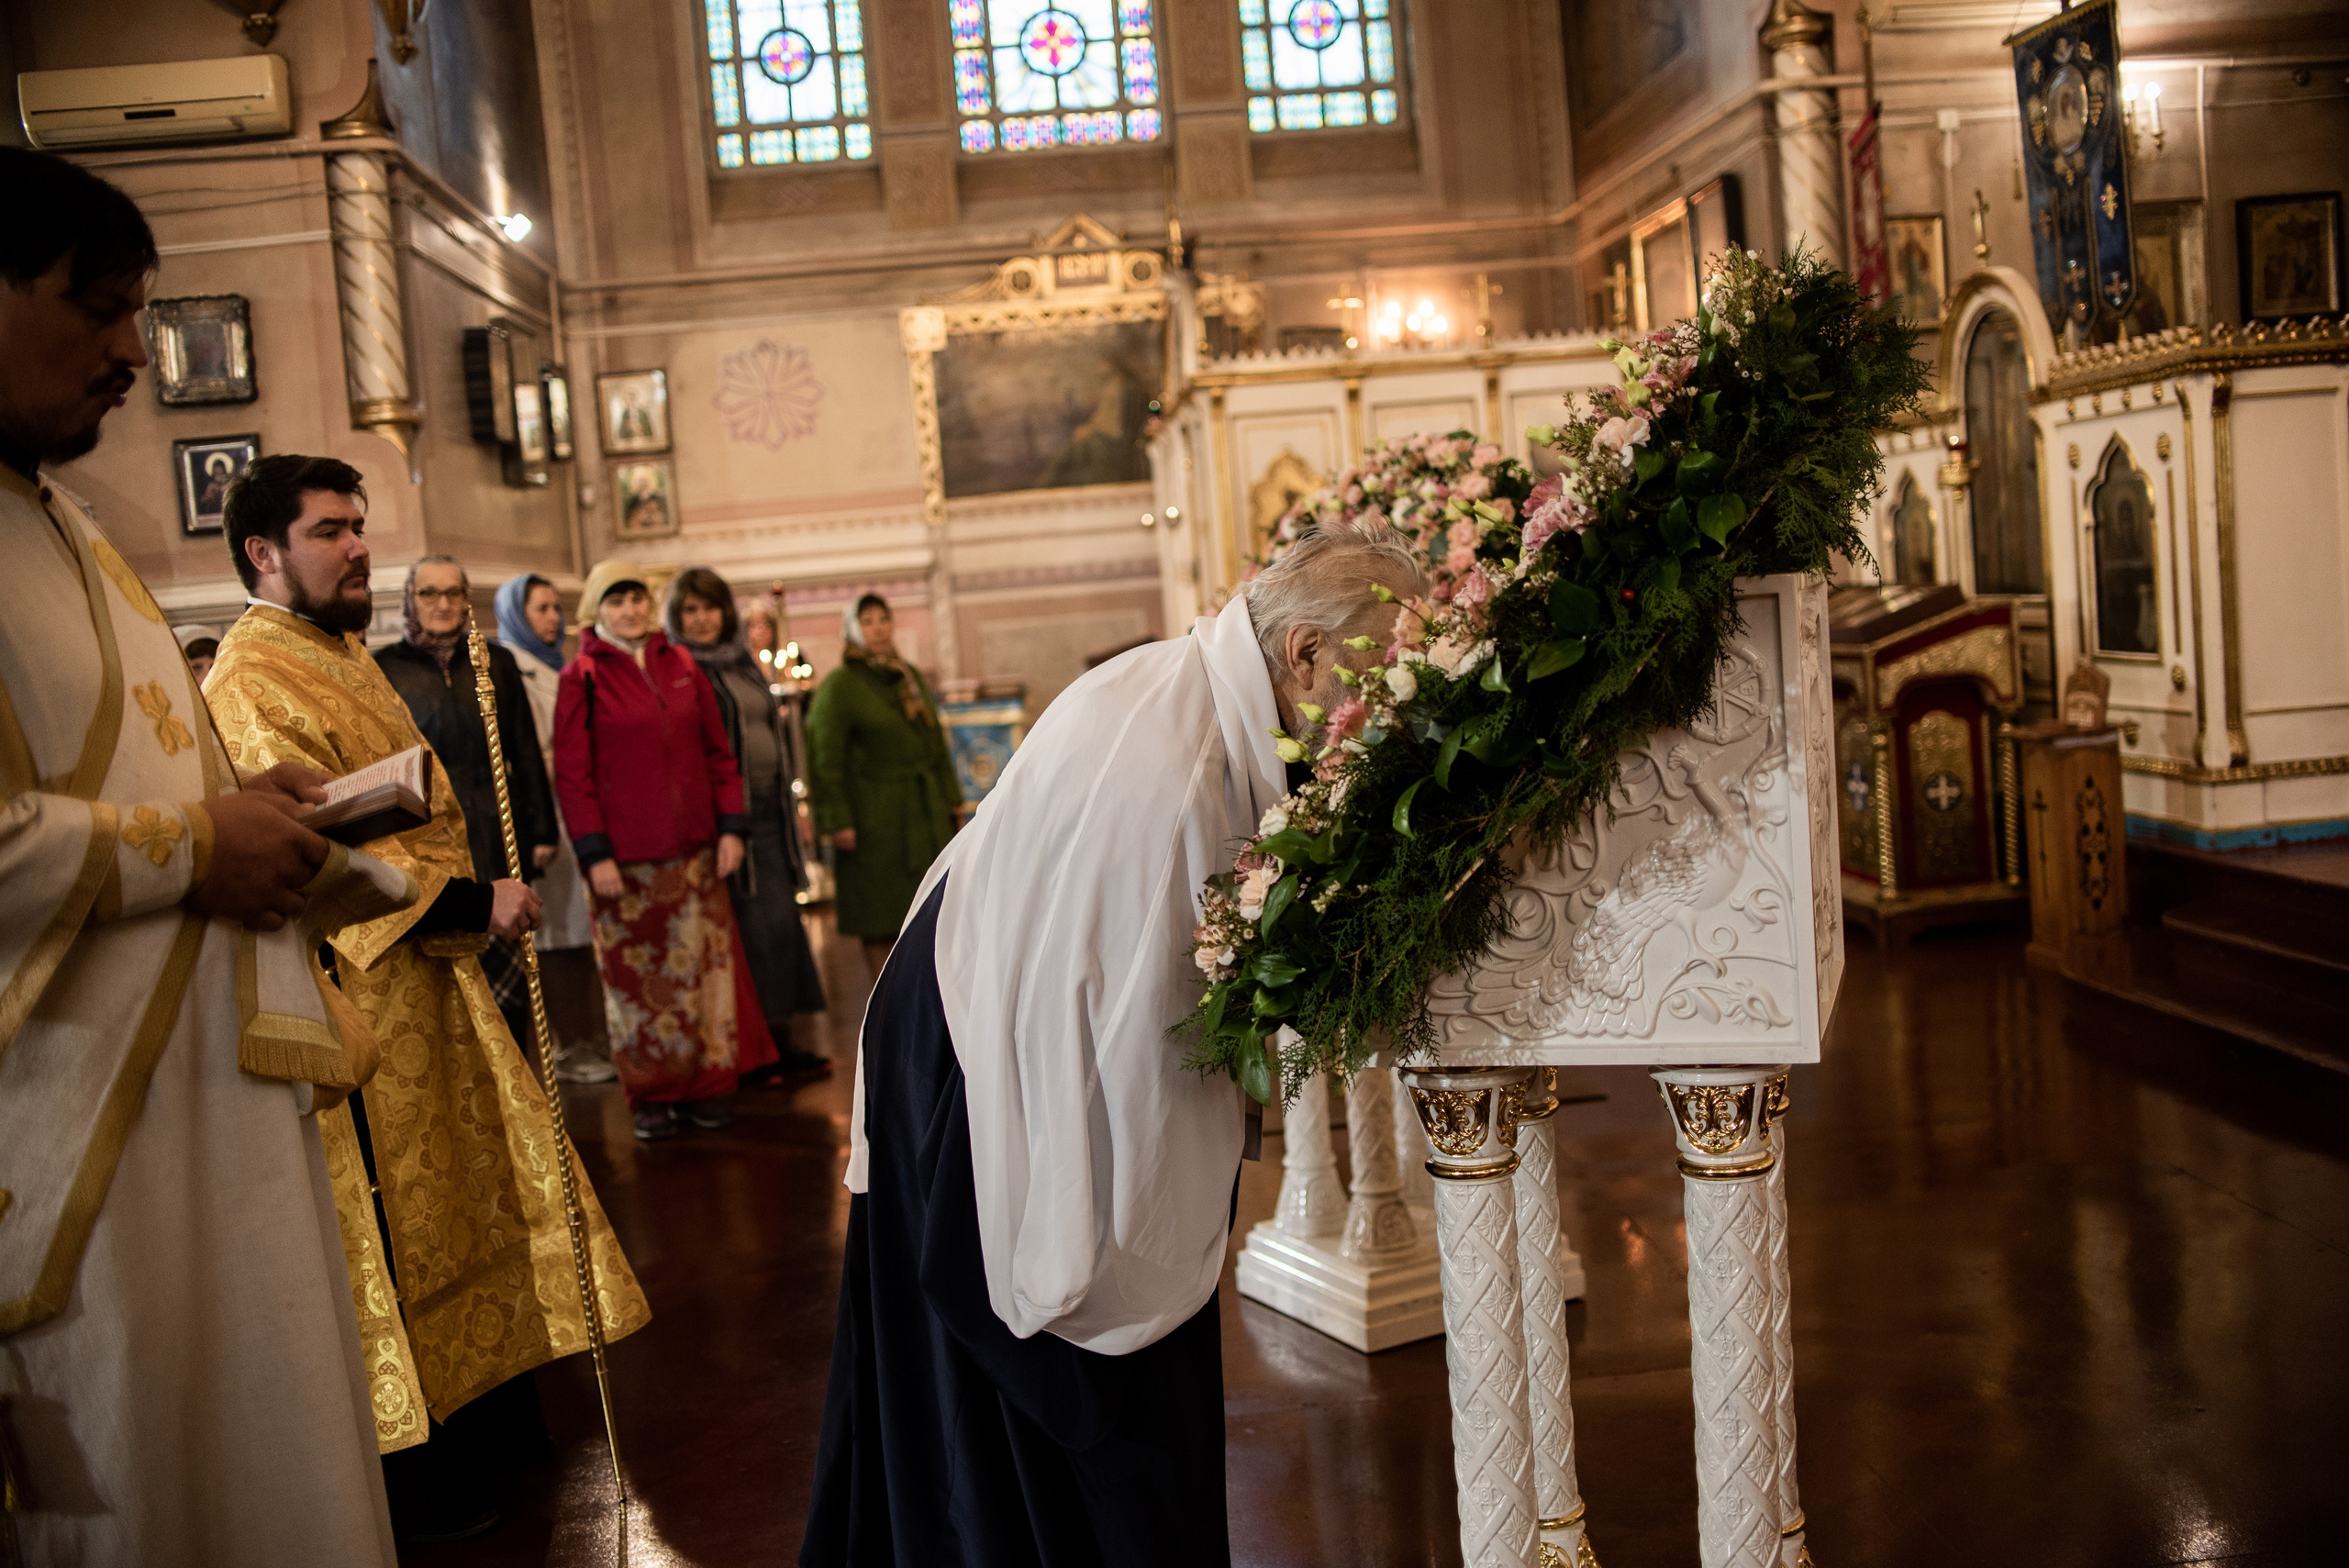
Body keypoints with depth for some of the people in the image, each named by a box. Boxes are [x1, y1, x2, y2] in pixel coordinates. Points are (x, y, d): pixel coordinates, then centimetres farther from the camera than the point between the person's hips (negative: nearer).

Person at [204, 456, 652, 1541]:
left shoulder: (339, 655, 15)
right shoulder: (252, 684, -17)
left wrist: (481, 905, 14)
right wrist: (473, 902, -24)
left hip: (423, 981, 10)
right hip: (356, 1000, -10)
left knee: (460, 1197, 18)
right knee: (392, 1235, 0)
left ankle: (484, 1417, 32)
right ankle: (412, 1483, 13)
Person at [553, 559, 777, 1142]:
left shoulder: (681, 667, 10)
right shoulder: (582, 679, -2)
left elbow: (718, 753, 12)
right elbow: (571, 775, -5)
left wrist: (730, 826, 4)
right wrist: (594, 854, -10)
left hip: (695, 850, 4)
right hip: (627, 856, -3)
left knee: (704, 963, 4)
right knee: (637, 976, 2)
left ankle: (705, 1084, 15)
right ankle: (650, 1098, 13)